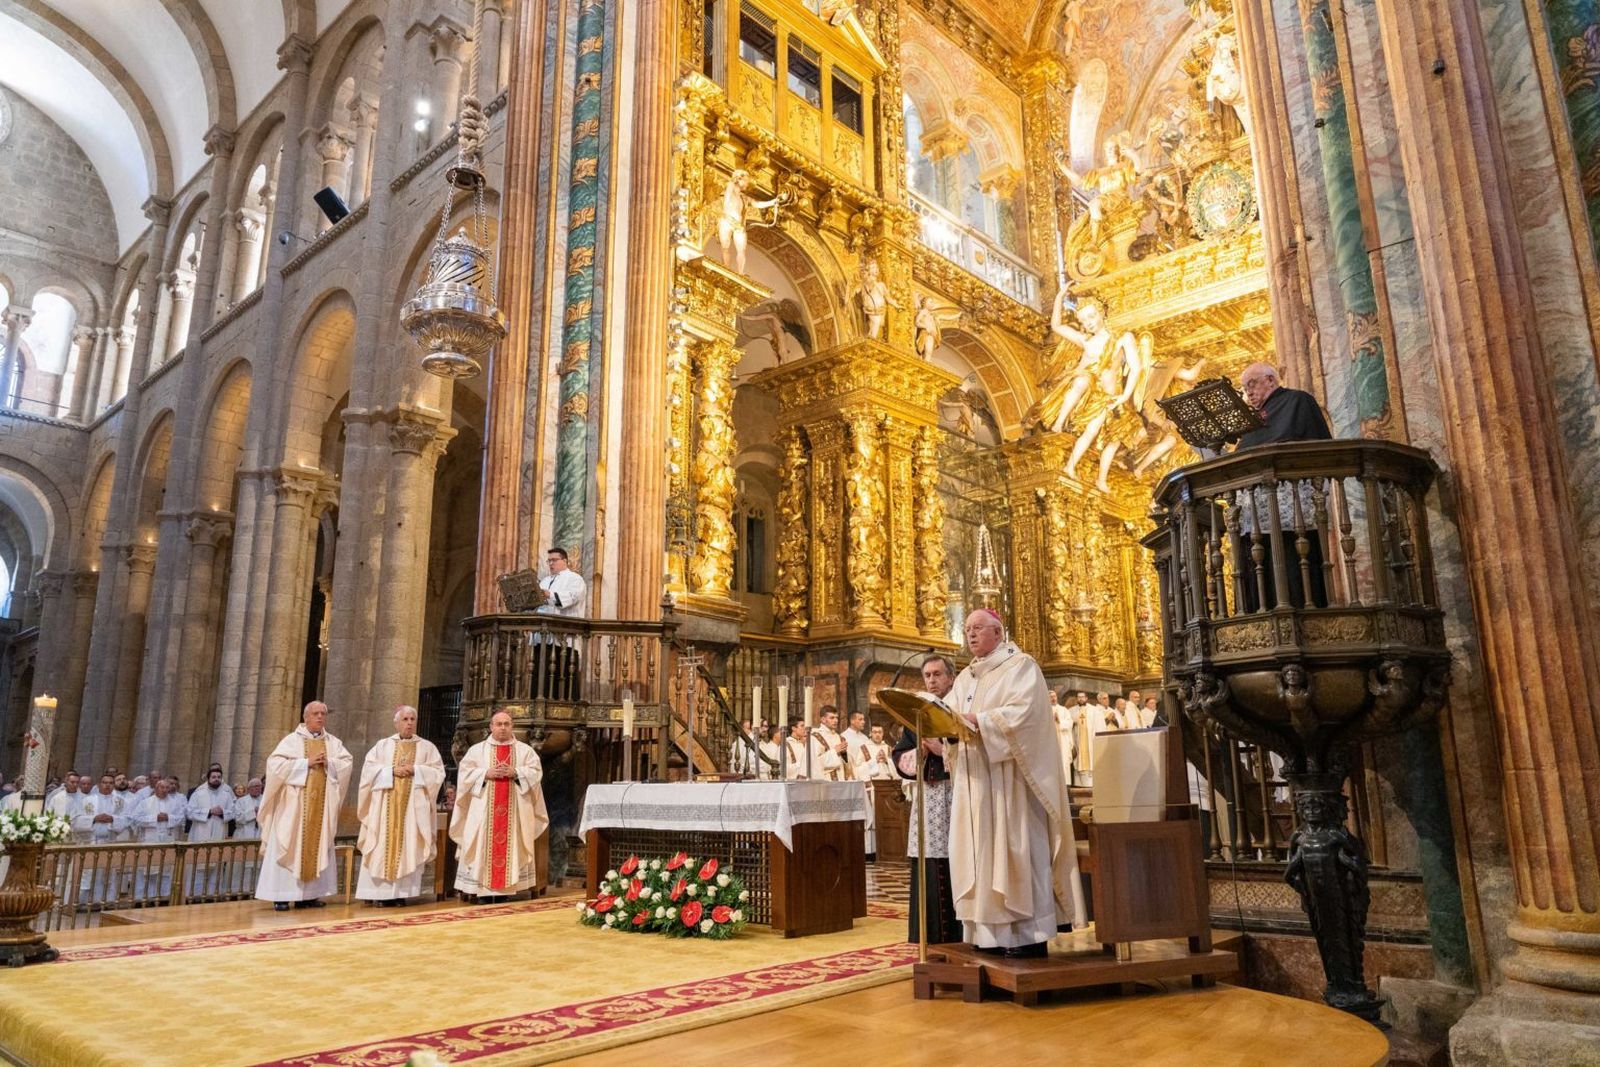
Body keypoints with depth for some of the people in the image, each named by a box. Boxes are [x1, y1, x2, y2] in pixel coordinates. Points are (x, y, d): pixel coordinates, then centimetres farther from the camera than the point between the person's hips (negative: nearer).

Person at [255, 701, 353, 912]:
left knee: (317, 846, 3)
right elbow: (275, 764, -11)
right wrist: (306, 762, -16)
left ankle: (309, 894, 8)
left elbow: (347, 764, 4)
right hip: (294, 804, -3)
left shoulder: (334, 742, 11)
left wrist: (328, 762, -14)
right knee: (289, 846, -4)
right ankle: (281, 895, -1)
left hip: (321, 805, 3)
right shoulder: (292, 740, 0)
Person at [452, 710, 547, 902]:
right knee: (484, 845, -4)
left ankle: (504, 890, 4)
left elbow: (536, 771, 1)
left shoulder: (525, 750, 9)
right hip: (484, 809, 0)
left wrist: (515, 772, -15)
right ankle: (483, 890, 0)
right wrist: (485, 773, -14)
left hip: (515, 810, 1)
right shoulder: (477, 749, 9)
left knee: (511, 845, -1)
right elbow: (465, 771, 0)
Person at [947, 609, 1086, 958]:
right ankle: (993, 931, 8)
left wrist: (977, 720, -24)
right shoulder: (965, 678, 19)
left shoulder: (1021, 666, -2)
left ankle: (1030, 933, -2)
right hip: (975, 779, 7)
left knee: (1016, 847, -7)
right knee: (981, 849, 4)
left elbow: (1022, 711, -17)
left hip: (1010, 775, -7)